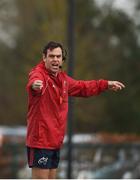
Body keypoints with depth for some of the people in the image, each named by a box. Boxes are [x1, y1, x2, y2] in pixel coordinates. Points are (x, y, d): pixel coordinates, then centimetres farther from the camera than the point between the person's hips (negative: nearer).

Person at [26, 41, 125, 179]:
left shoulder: (62, 78, 11)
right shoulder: (39, 74, -15)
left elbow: (82, 87, 30)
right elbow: (35, 80, -41)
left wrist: (106, 84, 31)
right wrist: (35, 85, -65)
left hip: (55, 140, 9)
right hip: (40, 140, -9)